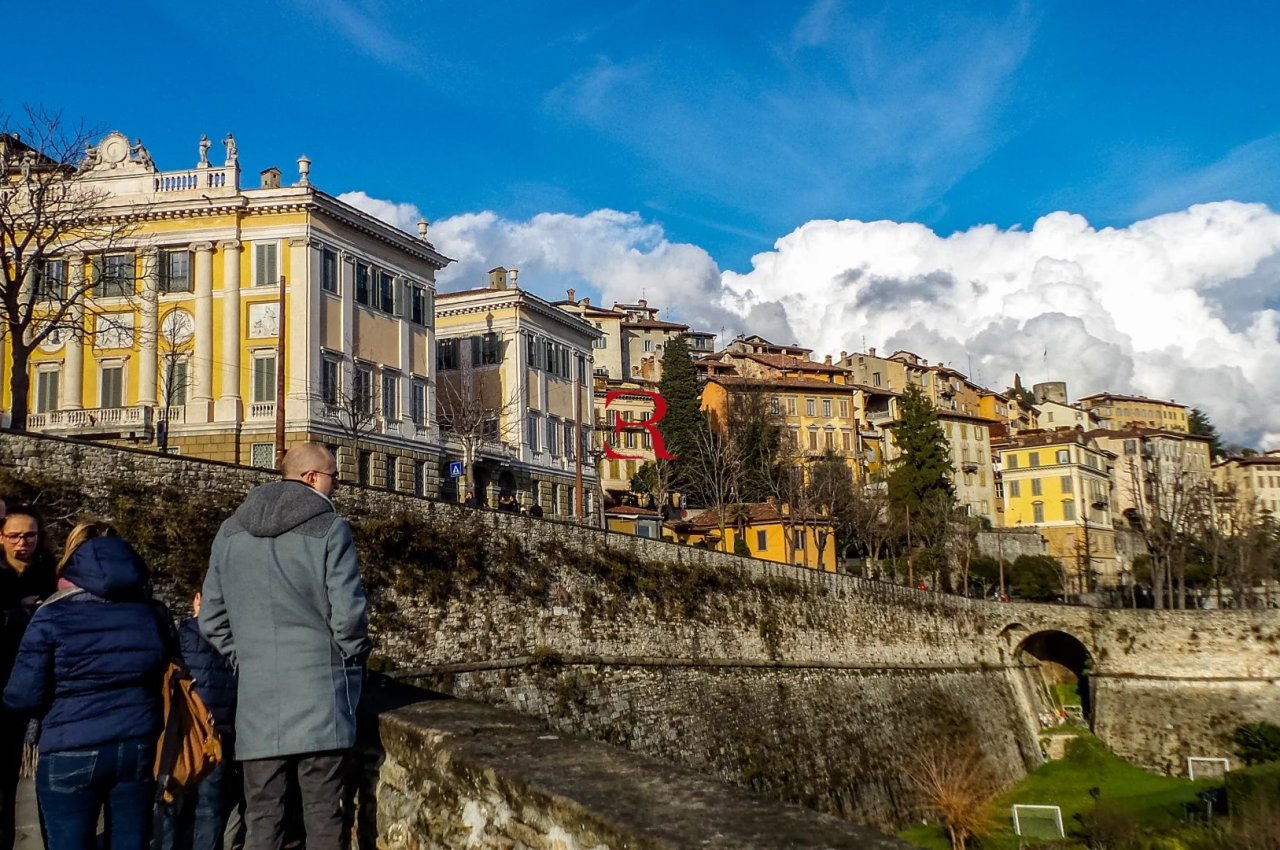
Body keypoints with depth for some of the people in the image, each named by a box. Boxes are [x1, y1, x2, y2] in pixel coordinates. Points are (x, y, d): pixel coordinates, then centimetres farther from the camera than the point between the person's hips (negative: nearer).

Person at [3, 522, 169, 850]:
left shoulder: (53, 616, -4)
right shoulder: (152, 613, 8)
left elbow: (22, 697, -6)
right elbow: (168, 680, 15)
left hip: (72, 753, -3)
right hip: (139, 748, 4)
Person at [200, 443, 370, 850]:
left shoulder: (231, 531, 10)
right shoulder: (329, 529, -7)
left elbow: (211, 619, 11)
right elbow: (348, 614, -12)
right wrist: (353, 655, 6)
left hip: (257, 700, 4)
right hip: (318, 697, -4)